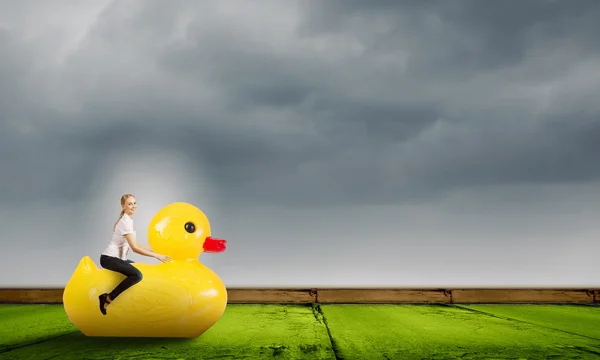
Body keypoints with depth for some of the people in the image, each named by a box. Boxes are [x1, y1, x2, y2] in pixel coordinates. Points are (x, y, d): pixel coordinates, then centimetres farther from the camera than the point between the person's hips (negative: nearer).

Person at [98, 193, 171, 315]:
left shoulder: (128, 220, 13)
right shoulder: (125, 222, -16)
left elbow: (136, 244, 15)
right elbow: (135, 248, -20)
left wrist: (154, 251, 8)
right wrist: (157, 256, -17)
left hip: (117, 258, 10)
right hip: (109, 259, -10)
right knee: (137, 275, -29)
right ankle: (108, 298, -19)